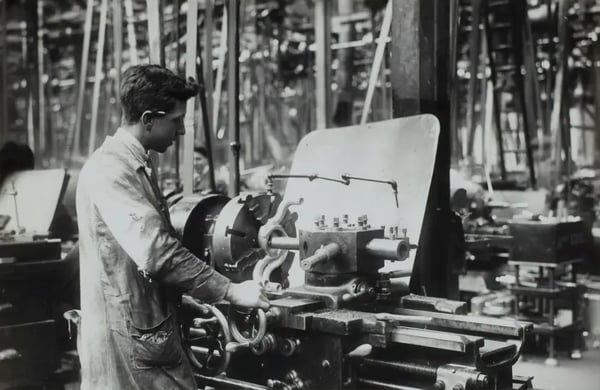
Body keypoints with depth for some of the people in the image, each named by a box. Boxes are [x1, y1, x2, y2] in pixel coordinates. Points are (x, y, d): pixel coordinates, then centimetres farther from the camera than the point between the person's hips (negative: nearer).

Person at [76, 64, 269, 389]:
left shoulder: (137, 166, 16)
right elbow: (156, 252, -26)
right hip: (128, 338, -9)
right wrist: (231, 291, -21)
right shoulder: (109, 170, -17)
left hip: (154, 332, 9)